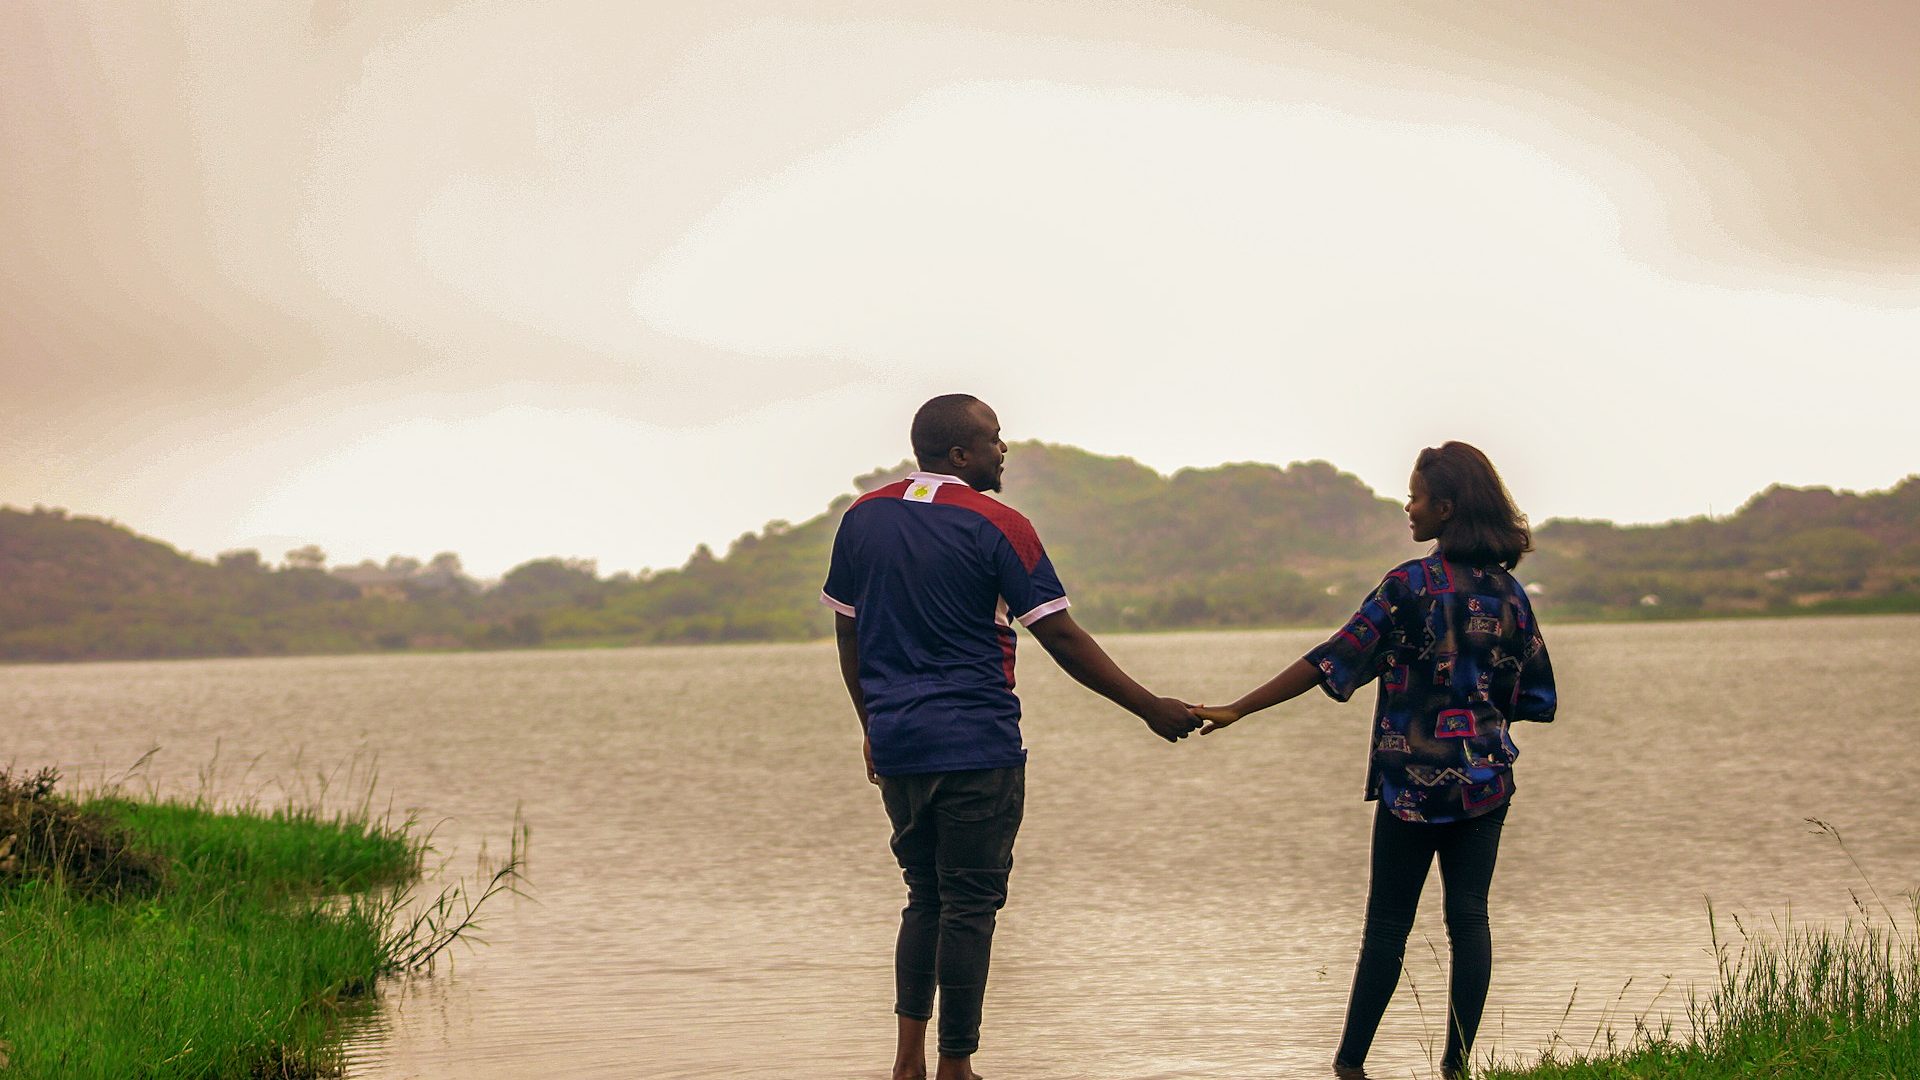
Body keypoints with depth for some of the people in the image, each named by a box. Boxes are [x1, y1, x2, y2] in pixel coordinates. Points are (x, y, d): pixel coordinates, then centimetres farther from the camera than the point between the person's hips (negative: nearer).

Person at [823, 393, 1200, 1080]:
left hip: (895, 742, 6)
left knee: (926, 898, 17)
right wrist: (1151, 709, -3)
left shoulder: (863, 517, 7)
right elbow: (1063, 639, -10)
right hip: (975, 745, -6)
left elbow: (847, 633, 13)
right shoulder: (996, 526, -9)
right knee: (968, 907, 2)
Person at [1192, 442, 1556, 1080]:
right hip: (1486, 781, 4)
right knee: (1469, 918, 6)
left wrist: (1238, 710, -10)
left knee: (1388, 924, 3)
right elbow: (1536, 697, 8)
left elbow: (1332, 662, -13)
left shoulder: (1412, 585, -12)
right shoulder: (1509, 591, 3)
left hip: (1414, 781, -4)